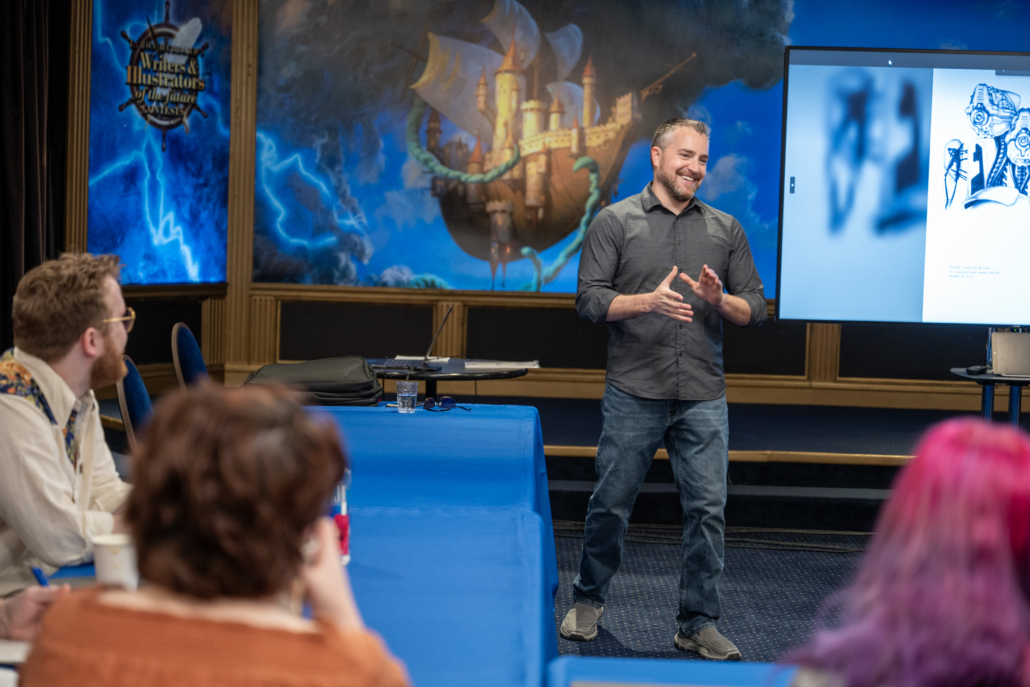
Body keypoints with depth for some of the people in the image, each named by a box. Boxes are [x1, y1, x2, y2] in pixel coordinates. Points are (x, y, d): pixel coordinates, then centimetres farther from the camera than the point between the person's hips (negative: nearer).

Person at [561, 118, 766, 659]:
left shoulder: (725, 229, 12)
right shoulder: (615, 222, 3)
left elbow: (756, 307, 11)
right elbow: (590, 299, -4)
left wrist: (721, 301, -11)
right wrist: (649, 300, -20)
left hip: (703, 398, 2)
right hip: (633, 395, -2)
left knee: (707, 510, 0)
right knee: (611, 504, 5)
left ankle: (698, 624, 12)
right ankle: (588, 602, 26)